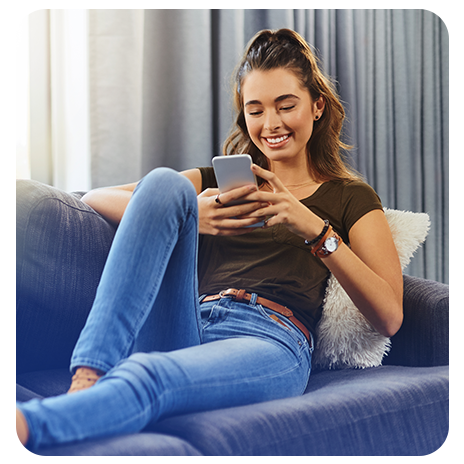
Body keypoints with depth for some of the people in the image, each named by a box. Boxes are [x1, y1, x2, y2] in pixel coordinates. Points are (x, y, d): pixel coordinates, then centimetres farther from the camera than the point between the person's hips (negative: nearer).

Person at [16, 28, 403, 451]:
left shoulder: (350, 199, 19)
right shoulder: (220, 179, 28)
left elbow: (389, 316, 4)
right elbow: (95, 198, 16)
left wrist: (315, 230, -7)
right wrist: (189, 216, -3)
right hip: (185, 331, 4)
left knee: (148, 378, -38)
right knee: (165, 183, -21)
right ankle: (88, 376, -37)